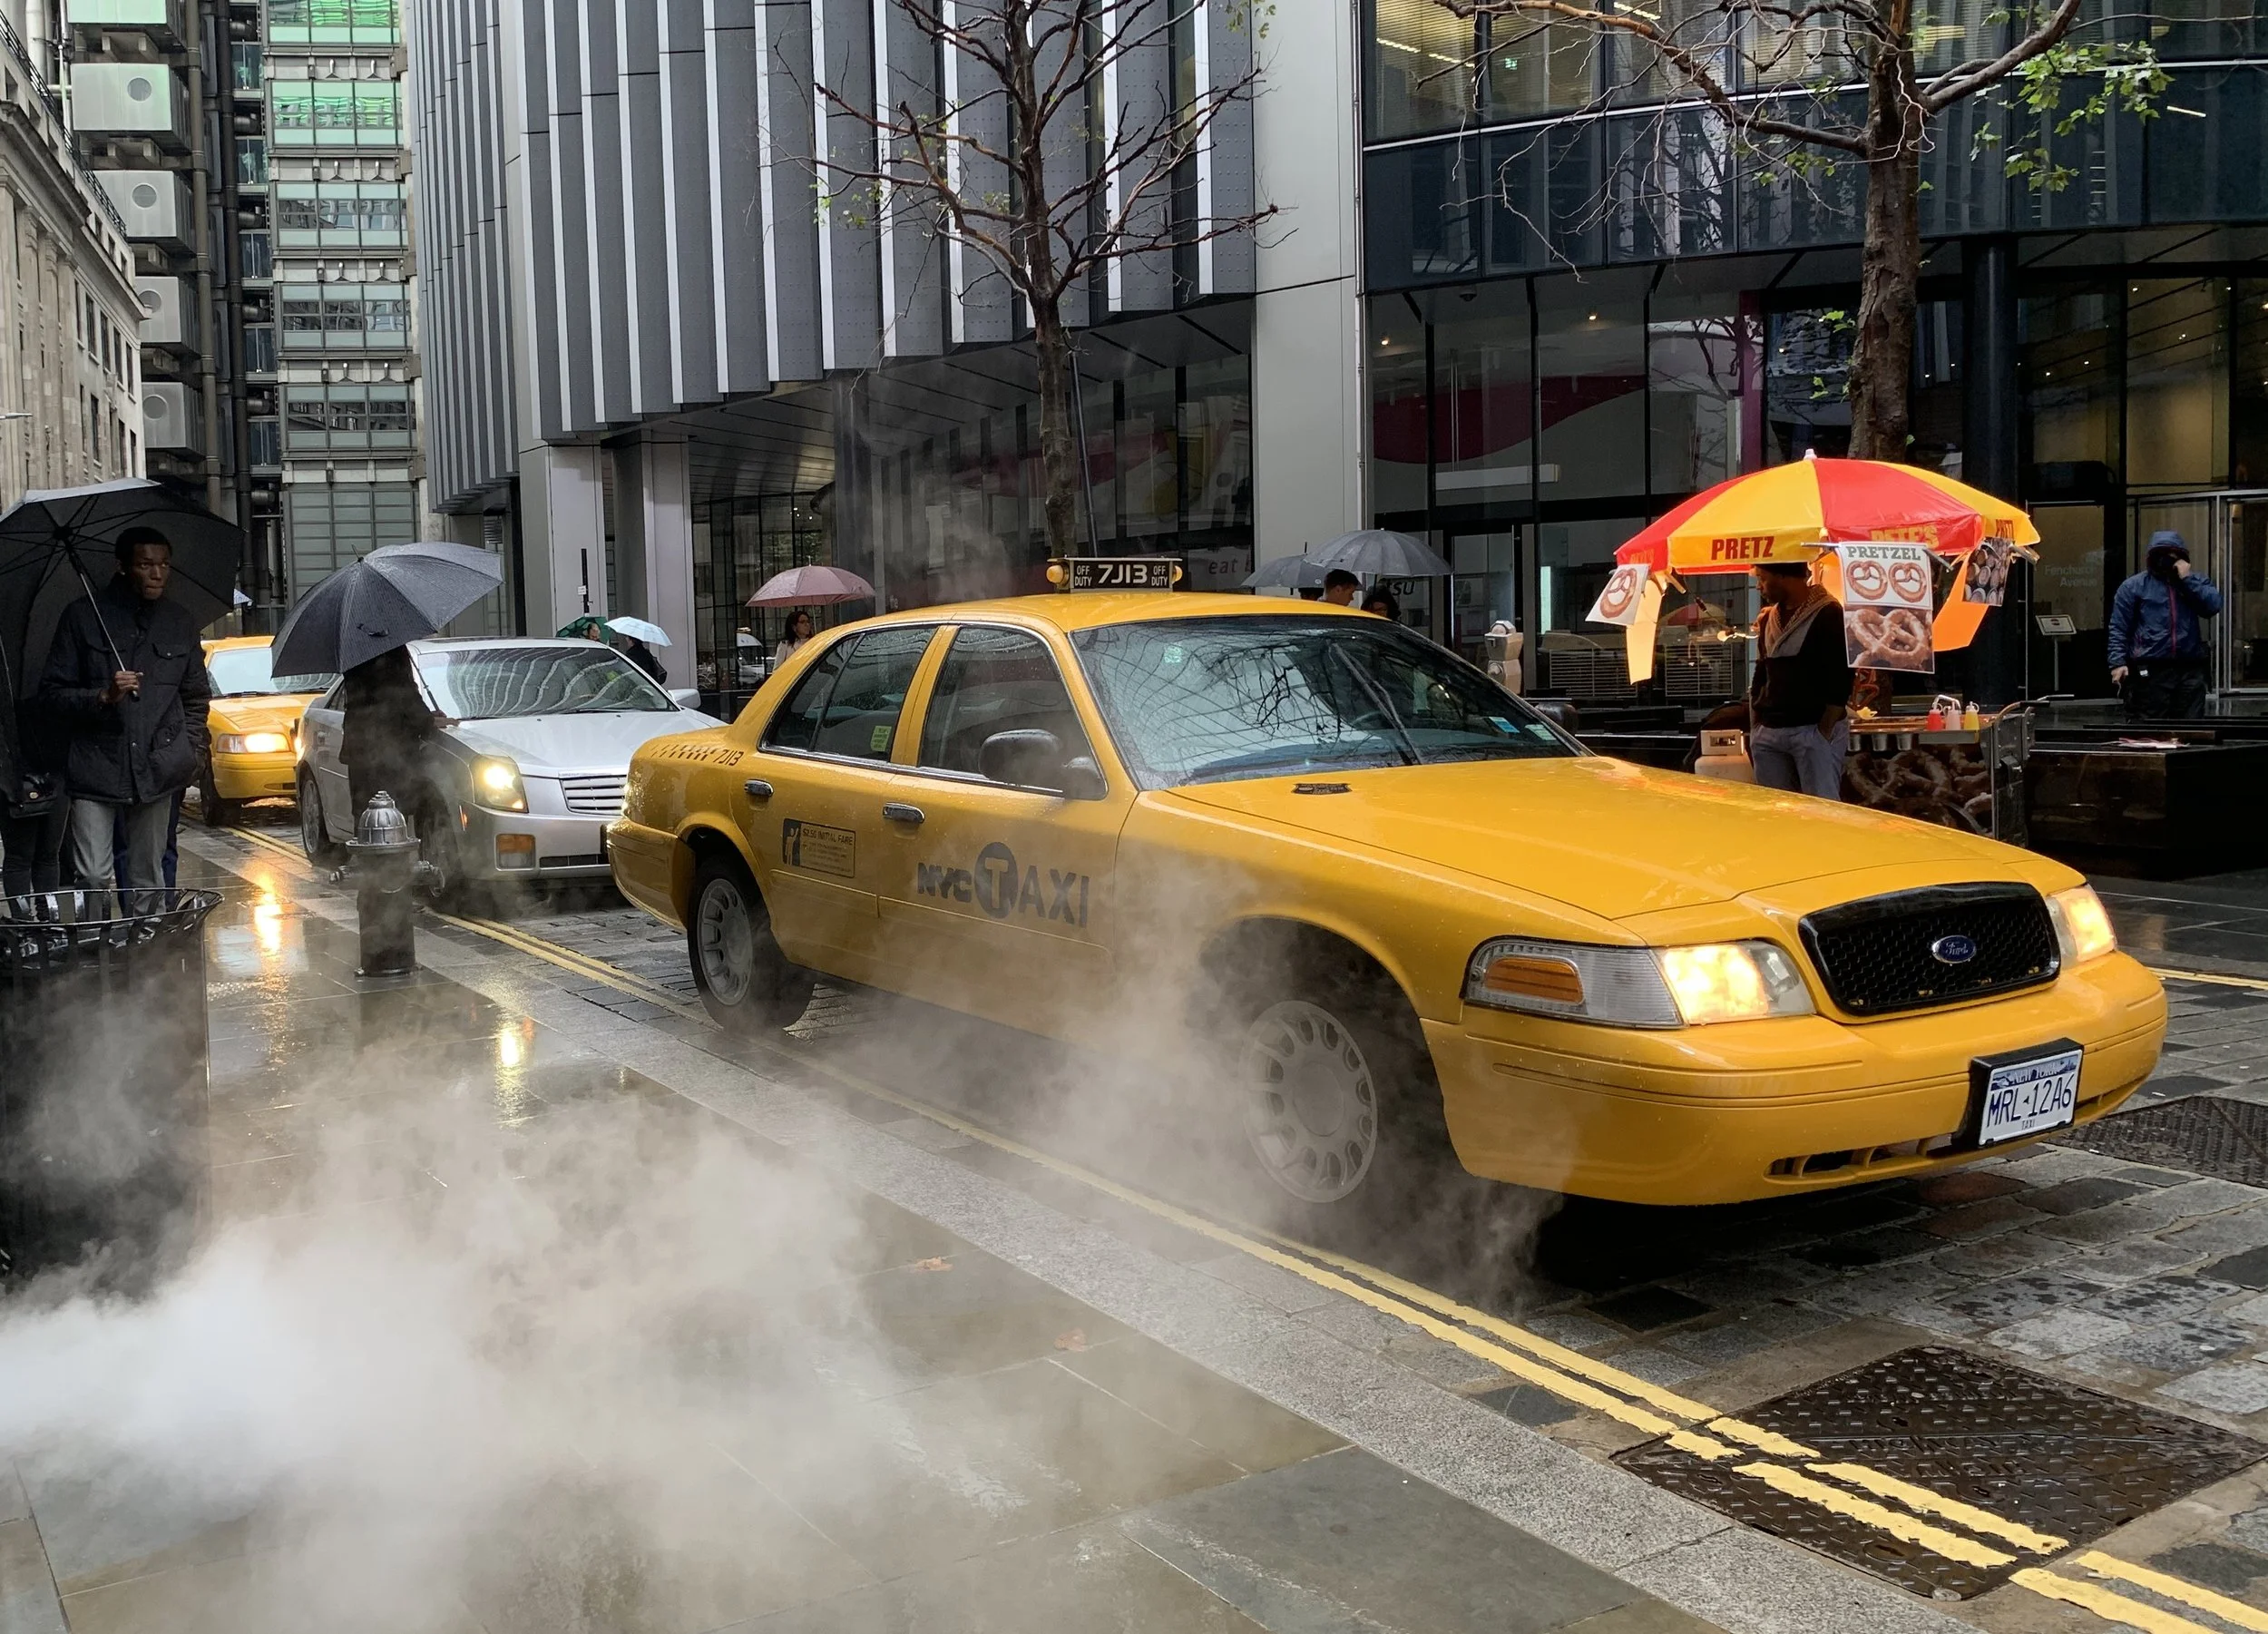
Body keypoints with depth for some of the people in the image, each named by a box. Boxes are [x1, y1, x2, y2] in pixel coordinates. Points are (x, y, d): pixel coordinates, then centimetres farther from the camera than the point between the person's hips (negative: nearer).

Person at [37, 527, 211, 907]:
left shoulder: (180, 622, 12)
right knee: (94, 877, -10)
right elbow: (52, 694, 2)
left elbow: (197, 698, 21)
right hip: (96, 766, -2)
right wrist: (103, 697, -15)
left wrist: (193, 753, 9)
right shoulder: (83, 616, 2)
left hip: (158, 771, 3)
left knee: (147, 877, 6)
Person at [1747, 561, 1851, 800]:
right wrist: (1754, 730, 13)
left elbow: (1840, 681, -11)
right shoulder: (1767, 620, 15)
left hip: (1815, 730, -7)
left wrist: (1824, 733, -15)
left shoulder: (1828, 615, -6)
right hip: (1768, 733, 7)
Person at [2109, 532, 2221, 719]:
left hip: (2190, 668, 3)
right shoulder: (2134, 586, 5)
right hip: (2150, 671, -3)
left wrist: (2188, 579, -6)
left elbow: (2213, 606, -3)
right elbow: (2118, 629, 0)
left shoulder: (2196, 581, 15)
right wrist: (2118, 662, -11)